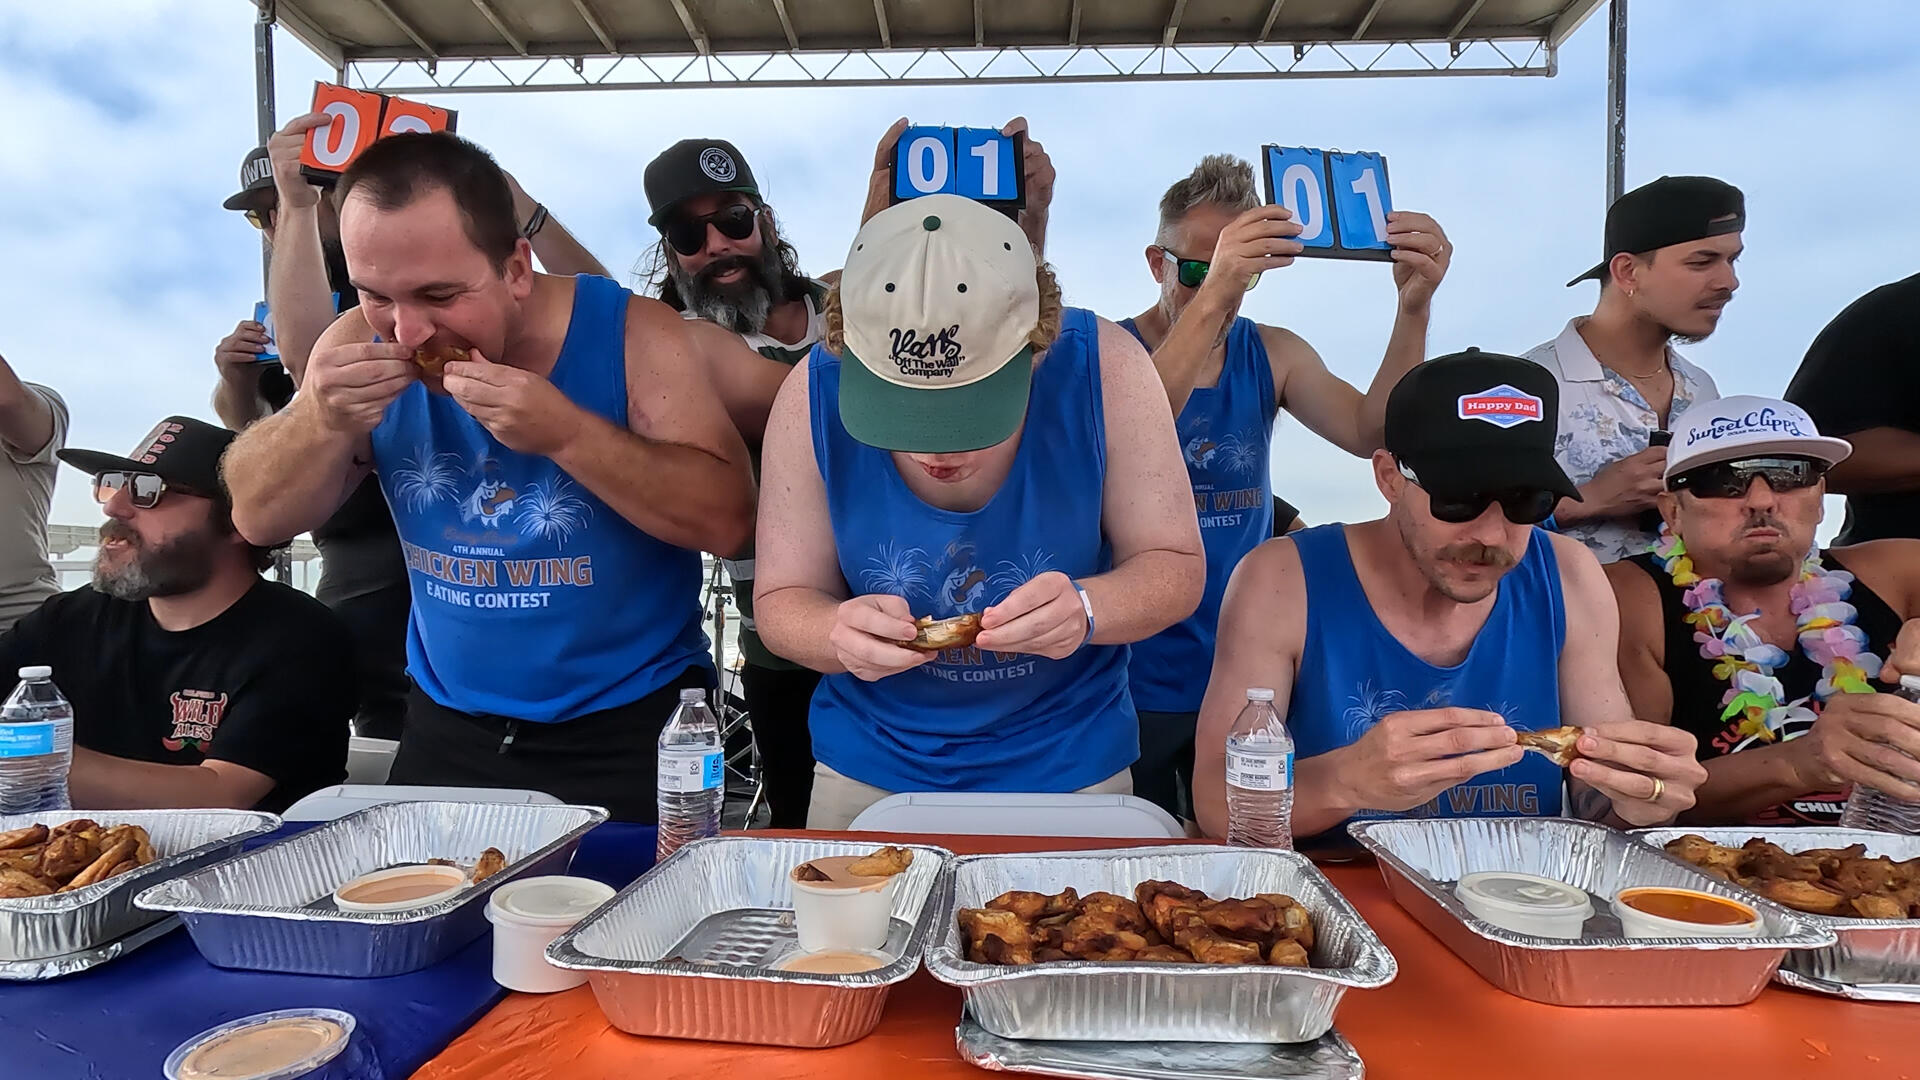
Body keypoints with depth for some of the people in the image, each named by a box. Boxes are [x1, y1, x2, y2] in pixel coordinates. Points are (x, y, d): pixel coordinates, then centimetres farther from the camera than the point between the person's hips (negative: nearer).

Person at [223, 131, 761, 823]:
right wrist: (324, 422, -20)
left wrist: (565, 432, -32)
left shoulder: (631, 337, -15)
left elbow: (728, 520, -21)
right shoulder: (363, 345, -3)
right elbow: (257, 518, 0)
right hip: (448, 727, 4)